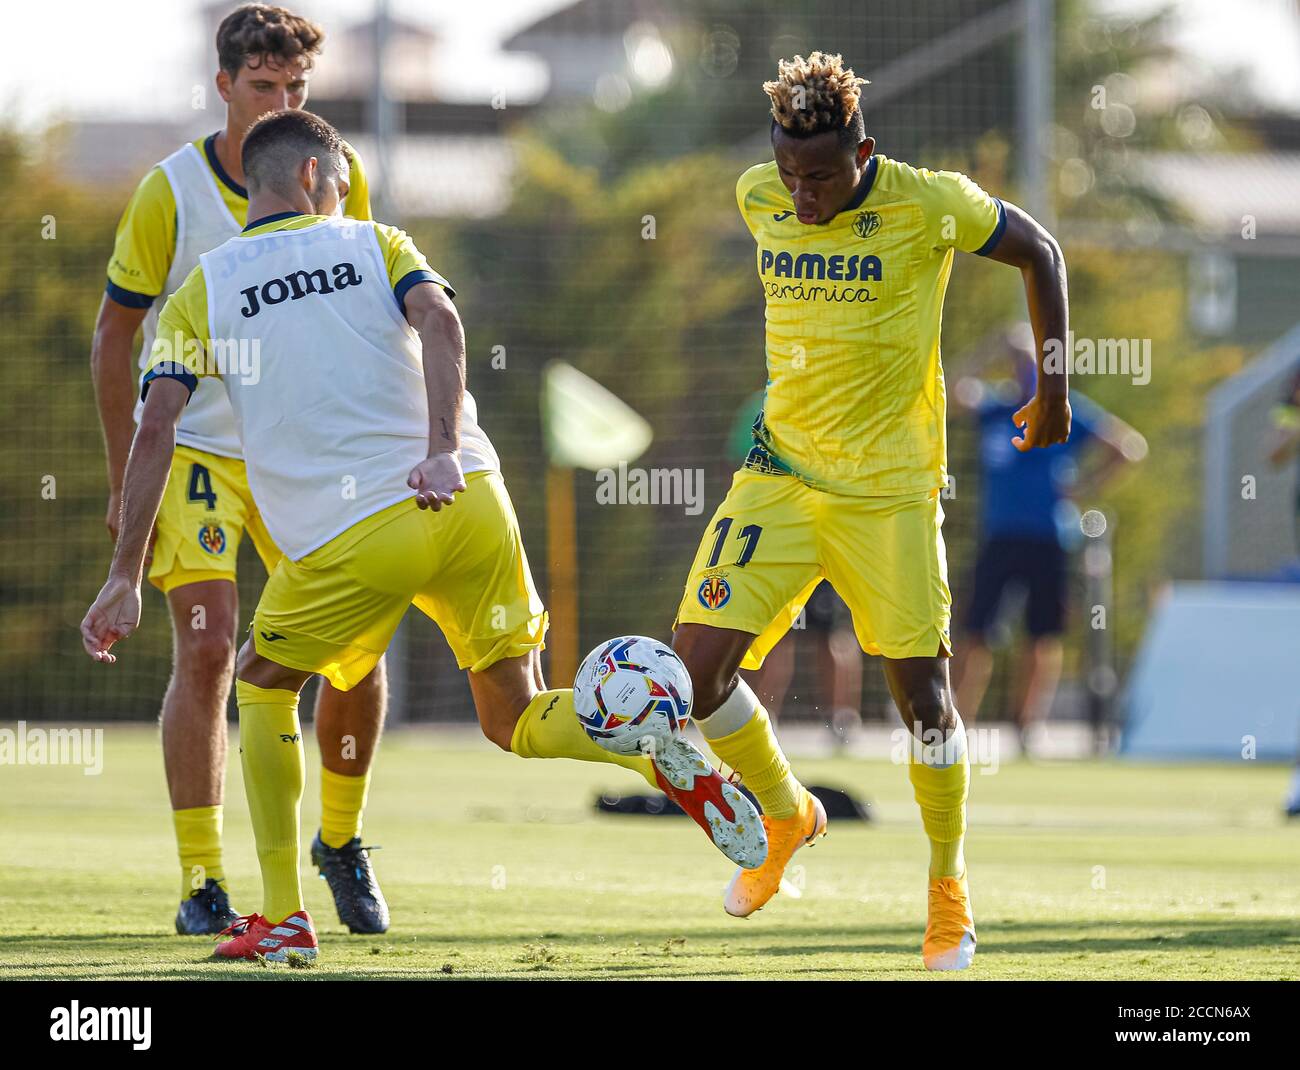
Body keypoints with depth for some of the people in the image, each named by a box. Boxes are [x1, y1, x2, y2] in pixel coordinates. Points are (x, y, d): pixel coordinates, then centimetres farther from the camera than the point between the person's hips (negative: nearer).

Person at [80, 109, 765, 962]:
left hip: (347, 537, -2)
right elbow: (438, 318, -6)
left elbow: (155, 429, 2)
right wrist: (443, 451, -16)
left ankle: (285, 918, 15)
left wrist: (126, 575, 4)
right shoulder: (373, 244, 15)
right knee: (518, 722, 15)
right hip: (465, 502, 2)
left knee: (263, 688, 24)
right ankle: (665, 754, -16)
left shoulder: (203, 292, 12)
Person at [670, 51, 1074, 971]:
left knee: (922, 688, -1)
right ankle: (786, 816, 19)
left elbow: (1039, 253, 1)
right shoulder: (758, 199, -2)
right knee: (699, 661, -8)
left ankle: (950, 894, 19)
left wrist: (1054, 388, 2)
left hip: (890, 488, -3)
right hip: (781, 471, 3)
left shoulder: (928, 205, -14)